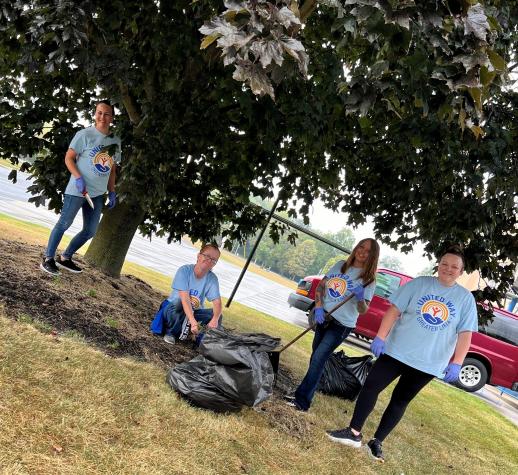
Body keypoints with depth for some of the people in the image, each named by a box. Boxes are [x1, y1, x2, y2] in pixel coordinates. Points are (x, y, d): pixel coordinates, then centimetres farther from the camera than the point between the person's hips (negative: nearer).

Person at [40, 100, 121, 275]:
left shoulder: (116, 141, 10)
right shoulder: (85, 134, -8)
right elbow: (69, 158, -7)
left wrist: (112, 192, 14)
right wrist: (78, 178, -20)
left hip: (98, 194, 6)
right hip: (77, 190, -6)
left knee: (90, 231, 10)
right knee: (64, 224, -2)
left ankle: (65, 258, 24)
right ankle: (48, 258, 10)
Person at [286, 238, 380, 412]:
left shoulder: (368, 279, -10)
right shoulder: (340, 265, 4)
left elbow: (363, 310, -14)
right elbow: (321, 285, 6)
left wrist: (360, 298, -35)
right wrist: (318, 306, -9)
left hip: (342, 324, -5)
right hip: (324, 316, 5)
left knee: (318, 359, -12)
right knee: (316, 357, 16)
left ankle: (302, 400, -7)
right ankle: (307, 390, 31)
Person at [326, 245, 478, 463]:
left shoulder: (466, 298, -1)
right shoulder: (419, 284, -2)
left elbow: (465, 334, -4)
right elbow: (394, 310, -5)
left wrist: (456, 364, -13)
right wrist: (380, 337, -14)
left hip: (428, 363, 0)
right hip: (396, 351, 0)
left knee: (400, 401, 9)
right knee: (371, 386, -6)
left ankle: (377, 442, 20)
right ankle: (354, 433, 6)